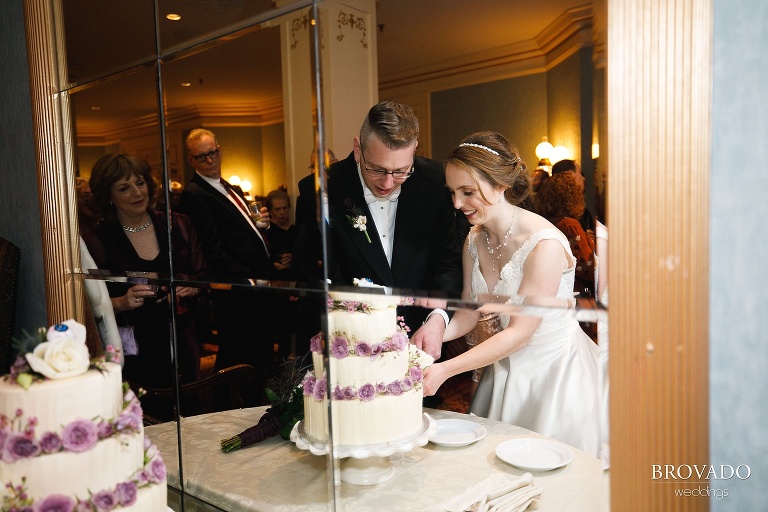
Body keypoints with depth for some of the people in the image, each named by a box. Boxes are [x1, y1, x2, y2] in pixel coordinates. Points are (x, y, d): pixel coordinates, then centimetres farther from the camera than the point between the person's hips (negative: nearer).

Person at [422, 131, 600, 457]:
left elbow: (520, 332, -23)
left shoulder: (545, 244, -26)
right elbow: (469, 311, 1)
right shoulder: (475, 240, -4)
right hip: (507, 366, 6)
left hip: (556, 369, -6)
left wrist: (445, 370, -27)